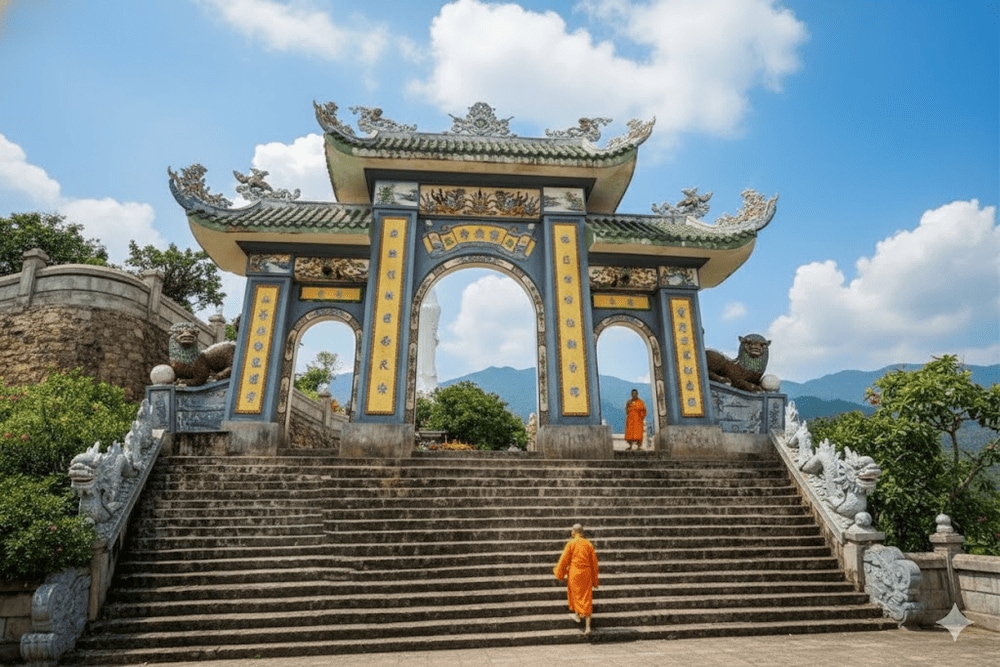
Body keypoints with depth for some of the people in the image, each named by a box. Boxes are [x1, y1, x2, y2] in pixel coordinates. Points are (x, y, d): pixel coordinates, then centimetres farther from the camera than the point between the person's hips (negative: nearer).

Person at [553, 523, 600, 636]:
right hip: (586, 573, 3)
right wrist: (594, 580, 15)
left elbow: (564, 560, -6)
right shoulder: (589, 544, 1)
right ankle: (587, 626, 2)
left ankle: (577, 614, 34)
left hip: (575, 572, -3)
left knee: (575, 593, 22)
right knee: (586, 598, 7)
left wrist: (560, 574, 8)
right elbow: (594, 562, 5)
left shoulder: (571, 543, -8)